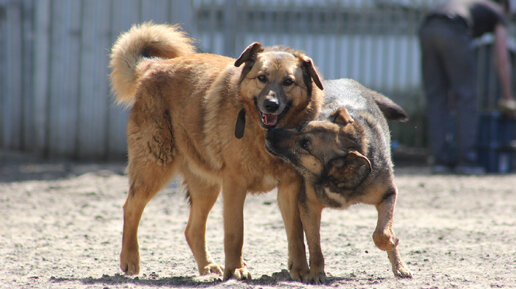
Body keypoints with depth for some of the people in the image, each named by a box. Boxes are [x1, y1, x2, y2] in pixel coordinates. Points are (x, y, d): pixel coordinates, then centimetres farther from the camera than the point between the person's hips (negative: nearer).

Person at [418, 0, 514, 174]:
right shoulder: (499, 14, 27)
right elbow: (502, 60, 18)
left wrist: (452, 94, 43)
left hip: (427, 29, 6)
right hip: (453, 32, -6)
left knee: (436, 98, 11)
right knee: (467, 97, 3)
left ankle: (441, 159, 10)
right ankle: (467, 160, 2)